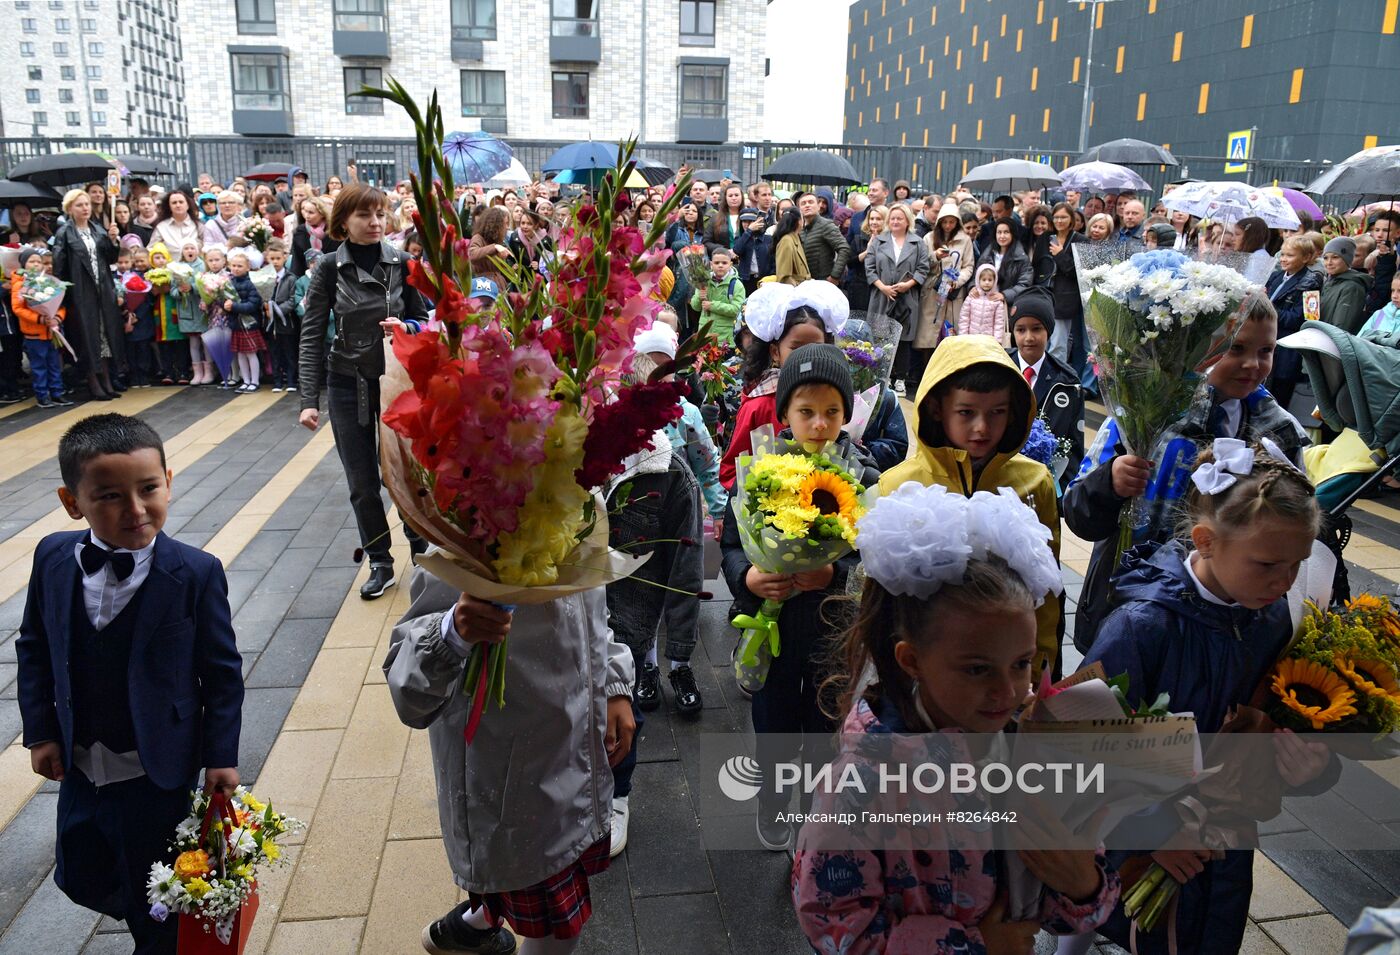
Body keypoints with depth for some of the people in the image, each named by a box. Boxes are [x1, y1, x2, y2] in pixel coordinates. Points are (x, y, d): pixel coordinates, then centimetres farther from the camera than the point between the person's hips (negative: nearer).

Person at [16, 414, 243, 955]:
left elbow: (222, 671, -14)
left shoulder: (196, 574, -22)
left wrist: (222, 756, -12)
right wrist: (40, 730, 2)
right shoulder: (52, 558, -9)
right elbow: (34, 648, 4)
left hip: (157, 776, -4)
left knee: (158, 911, 14)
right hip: (78, 768, 5)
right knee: (79, 878, 23)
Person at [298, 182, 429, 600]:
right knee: (362, 484, 7)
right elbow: (312, 335, -6)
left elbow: (424, 320, 5)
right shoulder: (329, 268, -4)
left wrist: (404, 328, -18)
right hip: (348, 385, 1)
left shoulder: (402, 264, -3)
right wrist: (309, 400, -12)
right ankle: (380, 563, 23)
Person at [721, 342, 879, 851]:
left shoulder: (864, 476, -9)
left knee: (827, 729, 16)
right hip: (772, 625, 1)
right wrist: (747, 577, -21)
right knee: (774, 727, 18)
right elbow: (731, 543, -1)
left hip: (837, 631, 0)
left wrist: (835, 574, -26)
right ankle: (771, 804, 46)